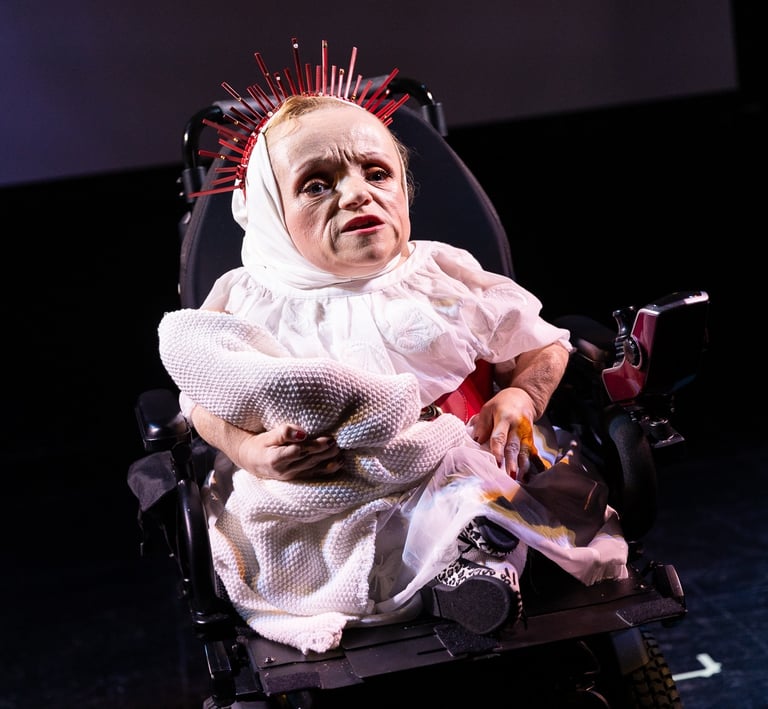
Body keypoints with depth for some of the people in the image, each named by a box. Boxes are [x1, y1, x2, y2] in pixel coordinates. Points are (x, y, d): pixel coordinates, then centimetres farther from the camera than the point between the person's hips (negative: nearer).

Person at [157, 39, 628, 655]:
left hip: (451, 470, 0)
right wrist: (248, 449, -13)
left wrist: (521, 397, -6)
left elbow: (544, 344, 18)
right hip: (309, 496, 1)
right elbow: (205, 398, 10)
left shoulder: (443, 276, 9)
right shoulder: (249, 299, 8)